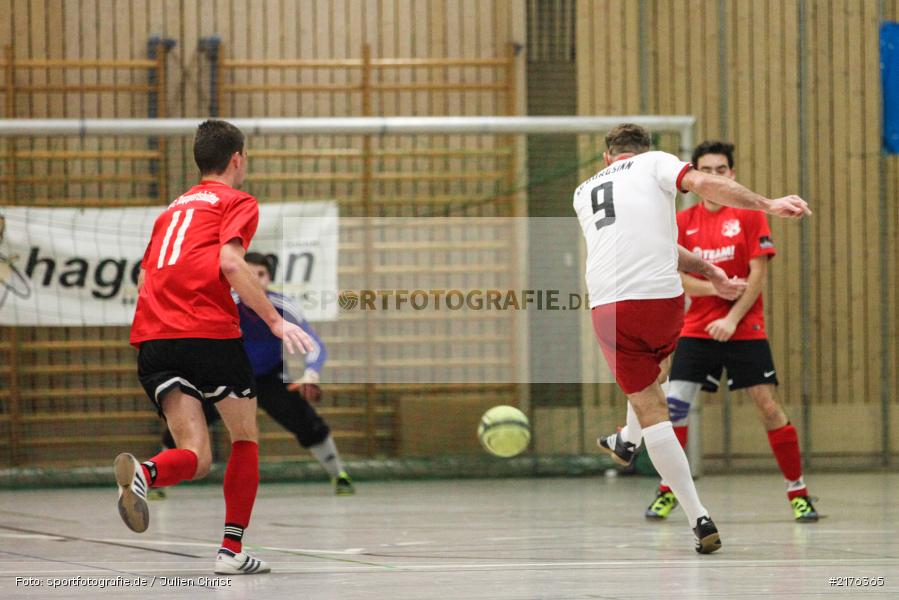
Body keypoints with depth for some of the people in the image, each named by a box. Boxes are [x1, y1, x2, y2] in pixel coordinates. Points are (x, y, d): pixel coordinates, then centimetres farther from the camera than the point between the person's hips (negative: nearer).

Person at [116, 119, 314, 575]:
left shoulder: (172, 209, 27)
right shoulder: (238, 202, 7)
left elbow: (145, 278, 25)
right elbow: (230, 262, -11)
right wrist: (275, 320, -11)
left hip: (152, 335, 5)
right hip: (210, 332, -5)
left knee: (195, 457, 2)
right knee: (246, 438, 15)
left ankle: (143, 473, -32)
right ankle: (232, 550, 10)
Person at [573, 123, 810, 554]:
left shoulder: (584, 192, 24)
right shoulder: (654, 163, 11)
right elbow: (702, 183, -9)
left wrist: (709, 271, 21)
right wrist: (768, 205, -13)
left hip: (607, 305, 2)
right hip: (662, 297, -2)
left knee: (650, 409, 6)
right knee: (656, 365, 33)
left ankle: (699, 519, -4)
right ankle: (627, 443, 56)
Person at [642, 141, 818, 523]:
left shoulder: (749, 216, 0)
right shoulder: (683, 222, 6)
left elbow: (758, 275, -6)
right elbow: (675, 277, -1)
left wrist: (733, 318, -15)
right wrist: (717, 287, -17)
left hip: (744, 330, -2)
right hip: (696, 330, 2)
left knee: (767, 406, -8)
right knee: (674, 404, -9)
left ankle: (797, 491, 3)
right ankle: (668, 491, 6)